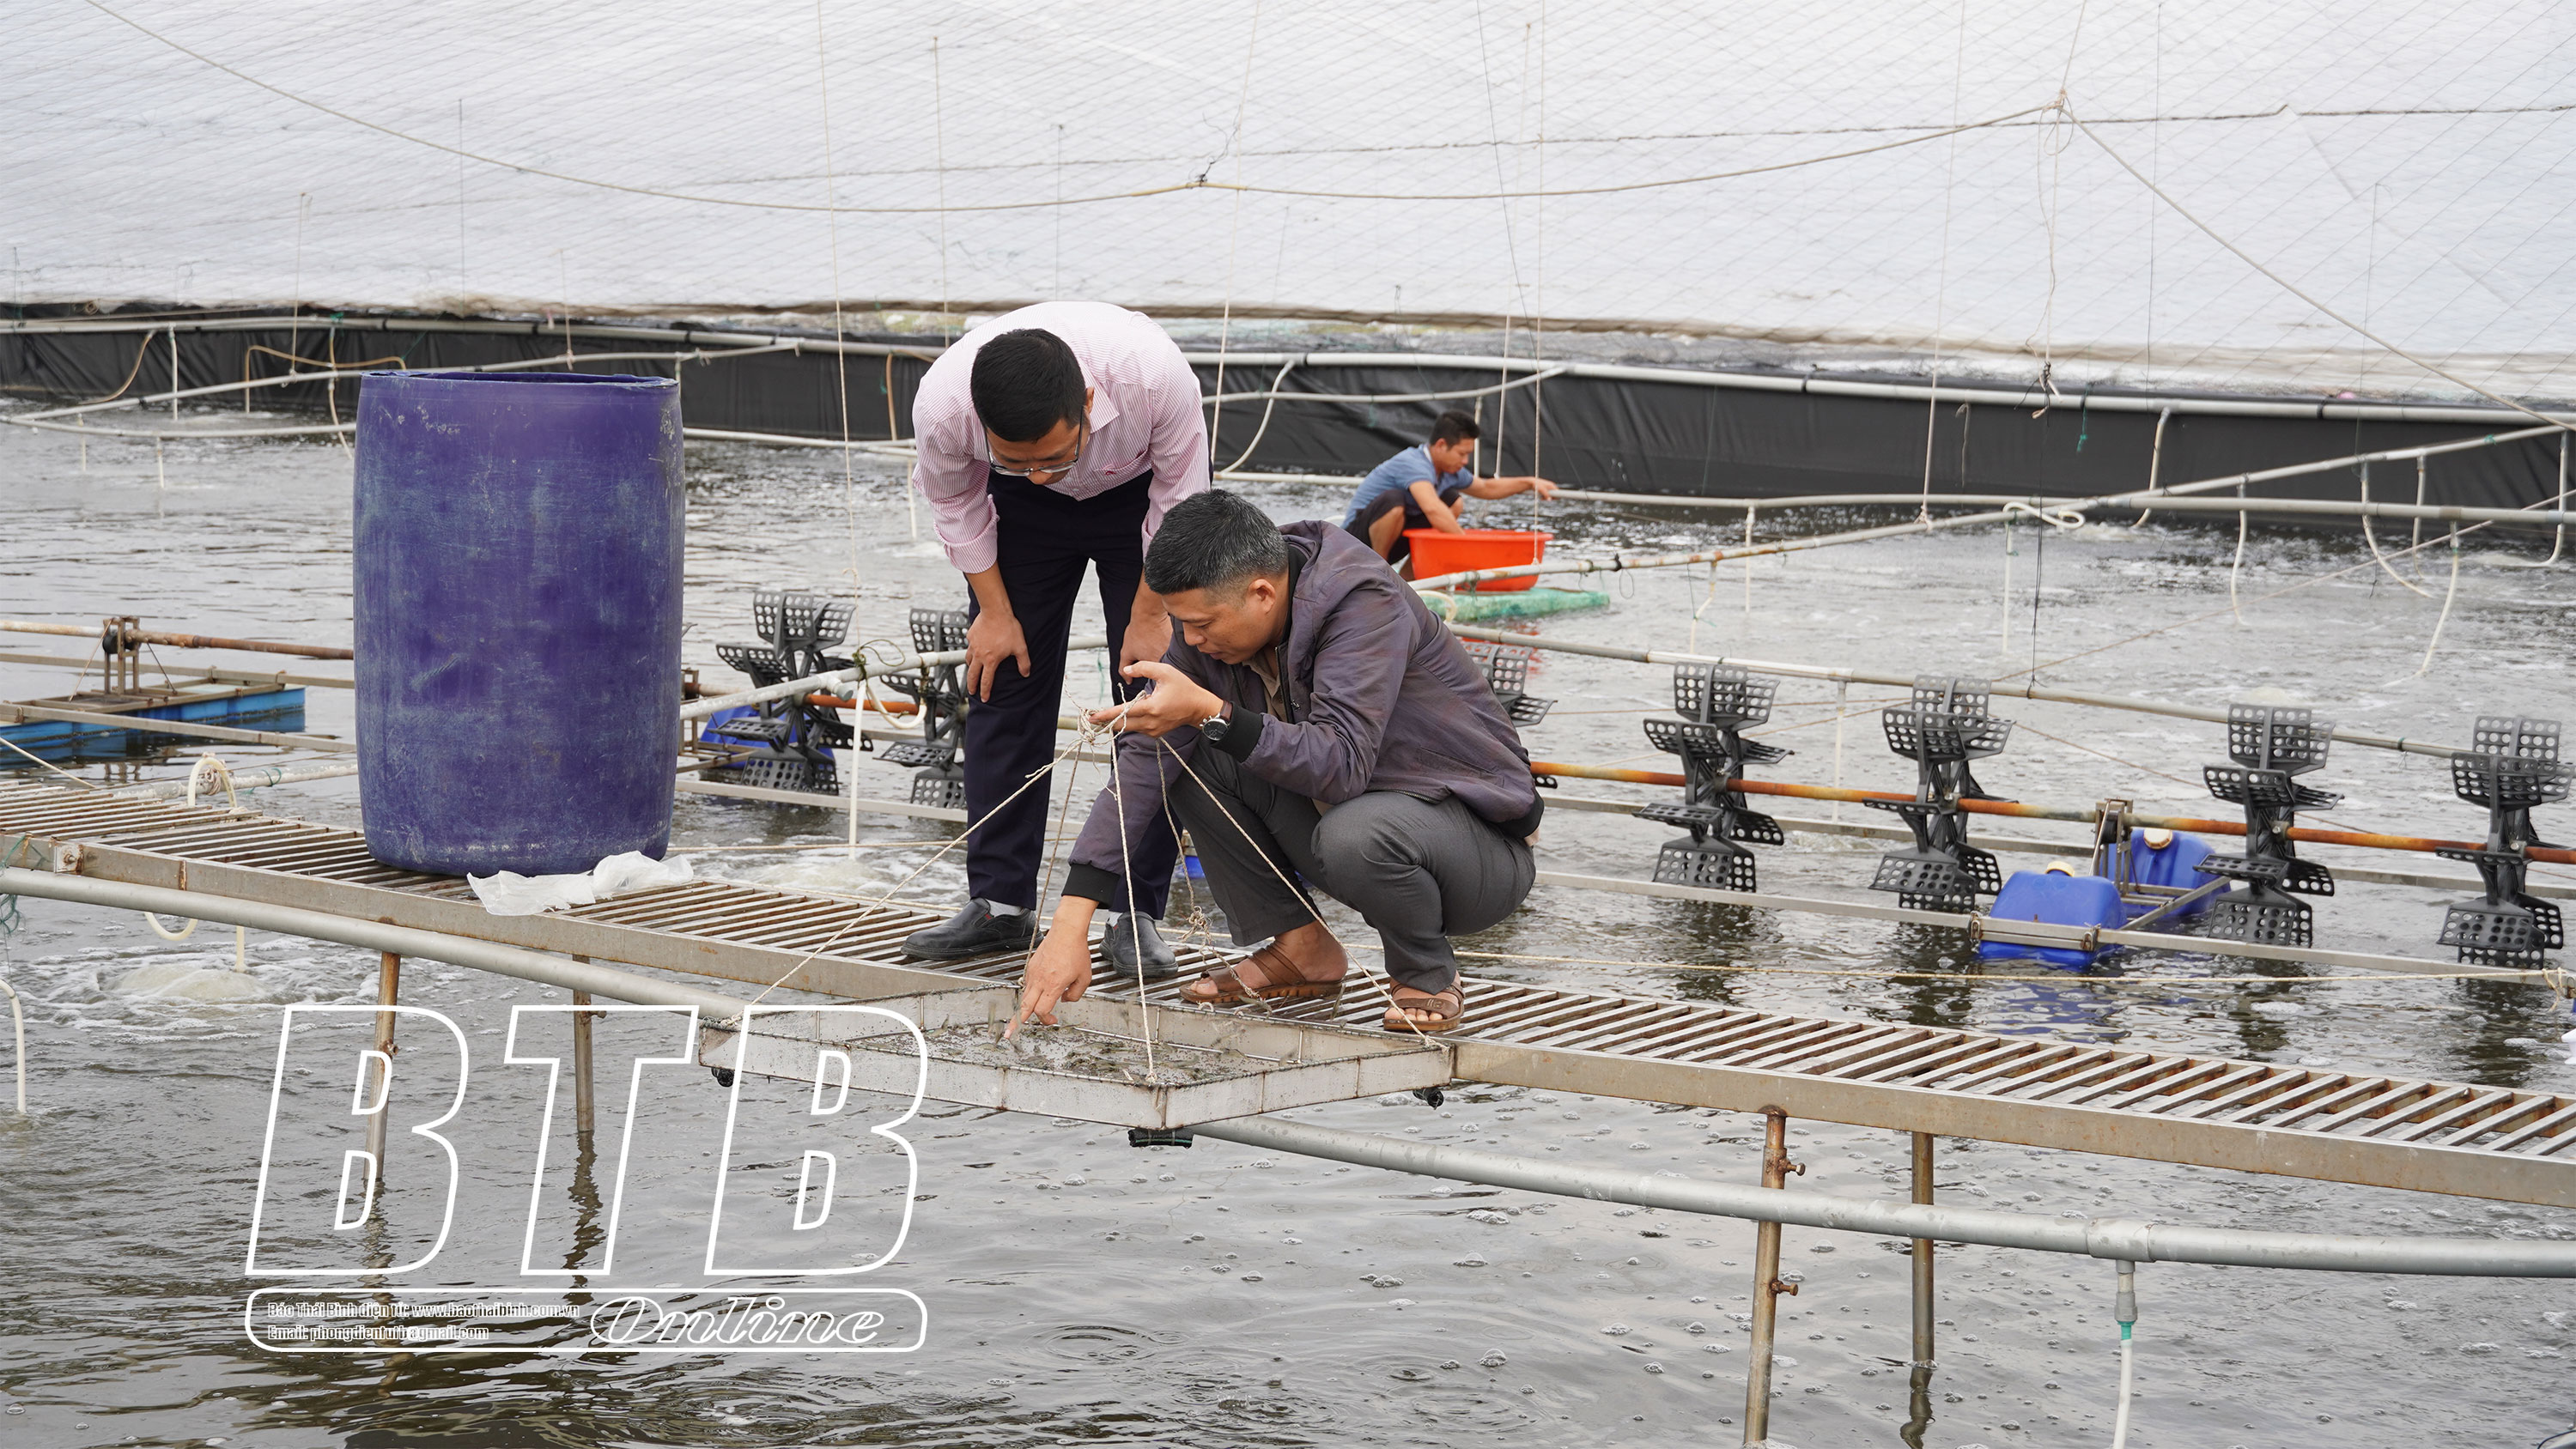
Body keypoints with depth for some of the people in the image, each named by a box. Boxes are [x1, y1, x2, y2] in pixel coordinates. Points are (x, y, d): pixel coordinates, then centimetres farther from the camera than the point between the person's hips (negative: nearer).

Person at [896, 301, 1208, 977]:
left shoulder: (1156, 376, -42)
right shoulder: (941, 405, -37)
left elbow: (1180, 498, -20)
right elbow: (953, 503, -11)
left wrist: (1150, 614, -14)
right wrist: (994, 609, -6)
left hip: (1141, 494, -2)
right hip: (1023, 515, 2)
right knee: (1002, 681, -2)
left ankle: (1138, 914, -4)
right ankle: (999, 903, 7)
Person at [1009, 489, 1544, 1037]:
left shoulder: (1364, 602, -26)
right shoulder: (1214, 618, -7)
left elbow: (1341, 765, -36)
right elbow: (1141, 764, -11)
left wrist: (1210, 713, -42)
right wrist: (1069, 925, -18)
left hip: (1481, 842, -7)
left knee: (1355, 834, -39)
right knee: (1178, 751, -8)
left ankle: (1429, 977, -8)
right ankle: (1300, 947, 1)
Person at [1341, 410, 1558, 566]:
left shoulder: (1450, 471, 4)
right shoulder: (1413, 464, -27)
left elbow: (1485, 488, 24)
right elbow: (1432, 510, -43)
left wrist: (1529, 483, 15)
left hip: (1391, 543, 9)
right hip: (1358, 534, -9)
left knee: (1452, 500, 5)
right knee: (1393, 500, -37)